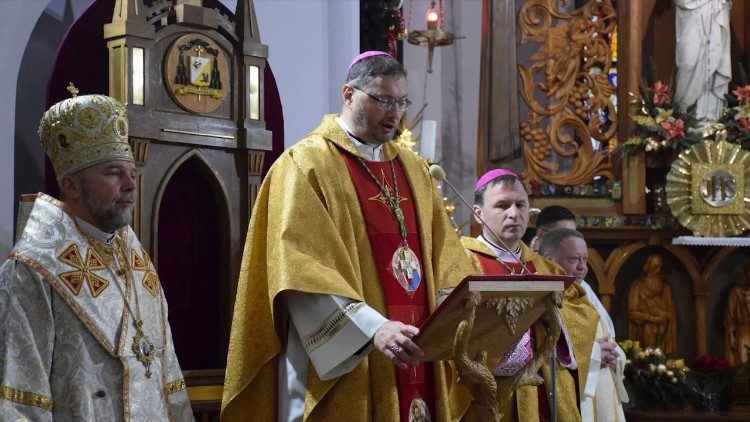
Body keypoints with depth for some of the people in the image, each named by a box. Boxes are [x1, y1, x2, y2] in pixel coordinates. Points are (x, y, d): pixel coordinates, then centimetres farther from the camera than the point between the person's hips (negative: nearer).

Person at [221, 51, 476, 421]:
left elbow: (444, 255, 11)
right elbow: (303, 270, -16)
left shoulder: (412, 168, 15)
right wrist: (372, 327, -27)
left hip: (411, 356, 6)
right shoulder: (305, 165, -6)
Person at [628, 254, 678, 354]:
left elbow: (672, 310, 13)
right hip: (646, 332, -3)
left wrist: (665, 316, -8)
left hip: (663, 333, 3)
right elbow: (633, 312, -4)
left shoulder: (665, 286, 13)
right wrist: (652, 318, -13)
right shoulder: (639, 285, 0)